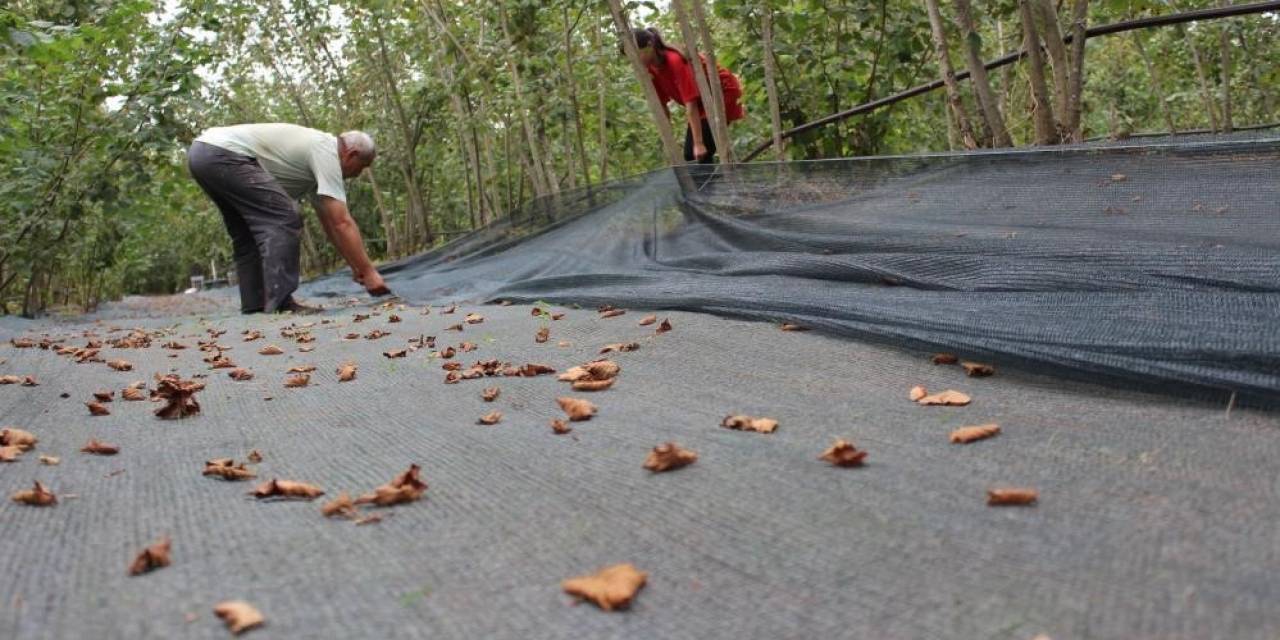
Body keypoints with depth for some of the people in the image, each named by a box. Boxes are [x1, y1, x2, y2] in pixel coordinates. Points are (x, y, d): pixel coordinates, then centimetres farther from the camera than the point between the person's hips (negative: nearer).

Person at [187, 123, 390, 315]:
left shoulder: (316, 149, 23)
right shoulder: (327, 153, -8)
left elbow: (331, 223, 25)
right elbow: (342, 223, -14)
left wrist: (356, 266, 23)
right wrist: (368, 271, -11)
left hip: (201, 153, 11)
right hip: (221, 153, -11)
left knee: (247, 235, 18)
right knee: (283, 220, -14)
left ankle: (255, 305, 16)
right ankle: (280, 303, -16)